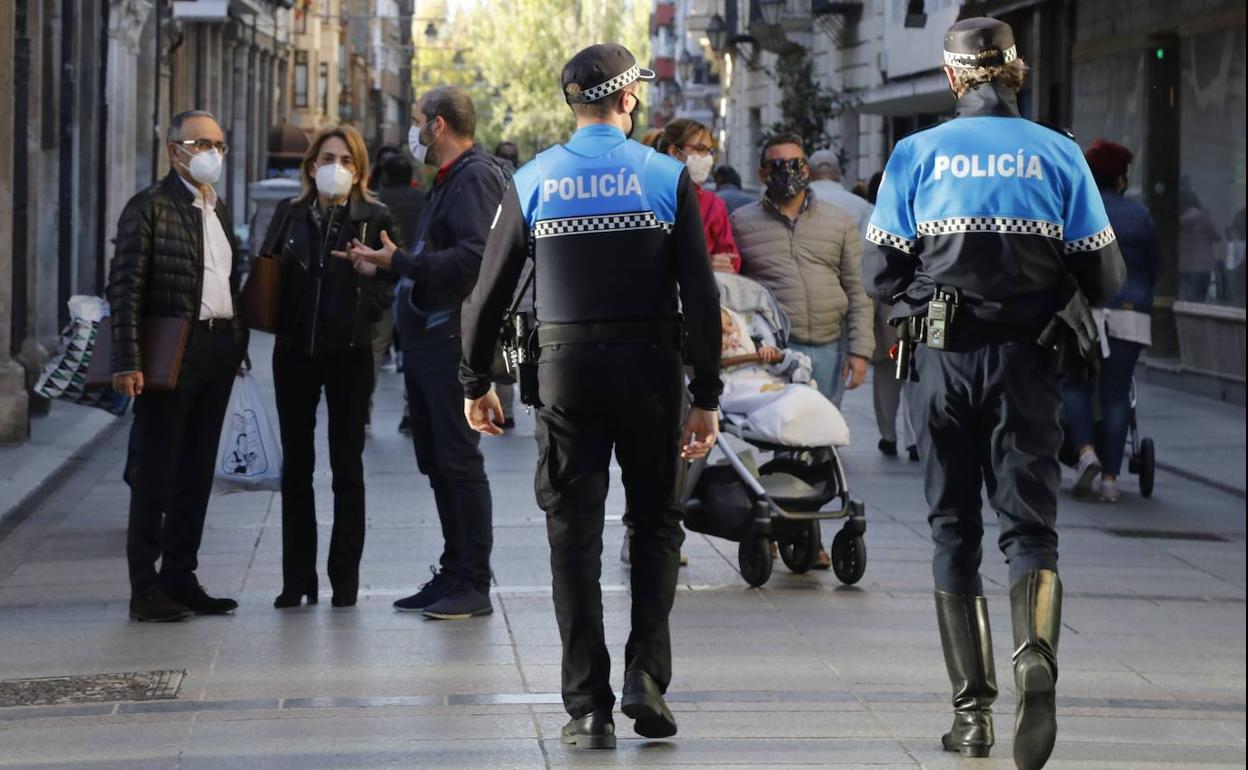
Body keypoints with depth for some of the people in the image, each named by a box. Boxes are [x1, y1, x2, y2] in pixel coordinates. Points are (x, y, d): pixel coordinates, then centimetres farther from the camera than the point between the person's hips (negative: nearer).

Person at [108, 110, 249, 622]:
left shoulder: (218, 210, 16)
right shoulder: (150, 208, -7)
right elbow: (125, 288, -12)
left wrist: (238, 342, 12)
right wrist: (127, 363, -19)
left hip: (218, 350, 7)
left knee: (197, 471, 11)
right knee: (155, 472, -3)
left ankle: (180, 578, 19)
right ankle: (146, 589, 1)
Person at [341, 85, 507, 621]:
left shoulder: (476, 177, -11)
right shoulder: (449, 180, 21)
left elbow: (474, 257, -24)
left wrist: (400, 261, -20)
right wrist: (389, 261, 16)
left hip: (454, 340, -11)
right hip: (427, 338, 11)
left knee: (458, 461, -9)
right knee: (437, 462, 12)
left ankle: (473, 586, -6)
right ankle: (453, 576, 18)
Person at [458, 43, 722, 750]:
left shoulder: (532, 181, 3)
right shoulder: (668, 178, -2)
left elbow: (489, 293, 4)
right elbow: (701, 297, -6)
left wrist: (477, 382, 14)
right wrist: (707, 397, -1)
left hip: (566, 372, 1)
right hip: (651, 369, -1)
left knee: (575, 535, 5)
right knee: (657, 523, 14)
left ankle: (589, 708, 2)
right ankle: (647, 674, -1)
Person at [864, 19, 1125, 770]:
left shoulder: (917, 153, 0)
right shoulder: (1060, 154, 0)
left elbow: (882, 273, 0)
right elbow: (1104, 277, 1)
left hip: (943, 361, 1)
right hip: (1027, 362, 0)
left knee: (955, 530, 11)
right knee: (1031, 523, 3)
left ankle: (973, 710, 12)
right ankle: (1036, 655, -26)